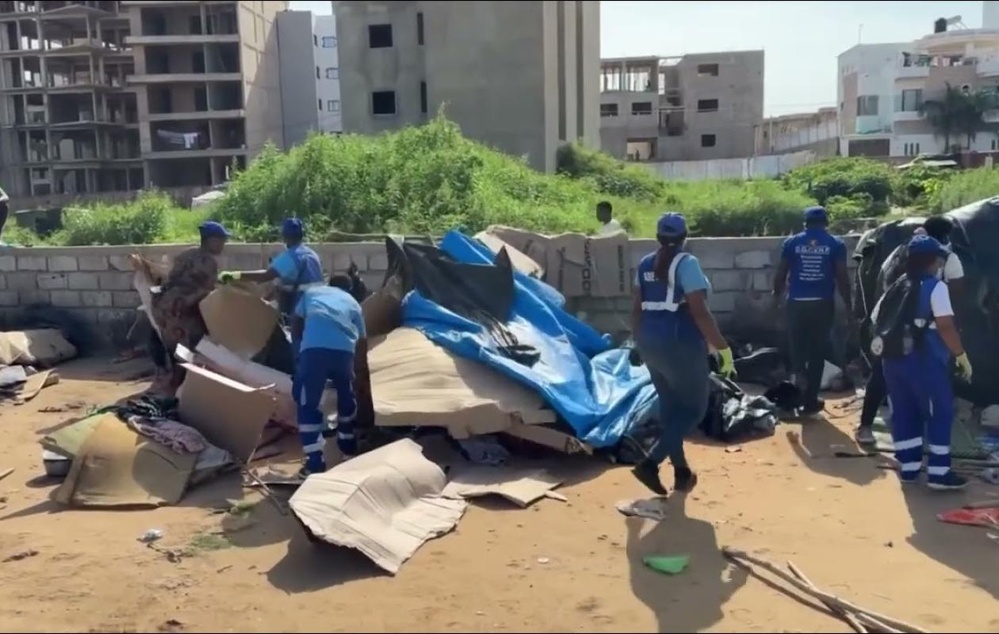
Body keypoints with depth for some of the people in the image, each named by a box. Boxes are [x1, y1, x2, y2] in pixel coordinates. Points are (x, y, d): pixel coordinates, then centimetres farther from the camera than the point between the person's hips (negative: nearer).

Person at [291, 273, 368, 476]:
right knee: (346, 395, 27)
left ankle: (315, 462, 0)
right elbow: (362, 340, 29)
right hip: (344, 349, 2)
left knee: (308, 403, 7)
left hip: (314, 348, -2)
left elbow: (295, 322, 32)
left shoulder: (311, 291, 31)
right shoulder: (352, 302, 31)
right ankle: (347, 443, 42)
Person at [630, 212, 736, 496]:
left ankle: (682, 472, 24)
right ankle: (650, 463, -8)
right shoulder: (686, 263, -13)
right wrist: (722, 347, -14)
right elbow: (699, 312, -19)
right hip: (680, 343, -7)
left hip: (650, 342, 7)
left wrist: (640, 341, 21)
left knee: (670, 406, 17)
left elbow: (636, 309, 11)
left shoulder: (646, 264, 8)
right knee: (694, 407, 6)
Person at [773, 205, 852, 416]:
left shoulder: (792, 242, 4)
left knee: (798, 345, 18)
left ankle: (799, 371, -13)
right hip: (823, 304, 0)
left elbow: (781, 274, 4)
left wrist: (777, 295, 21)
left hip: (797, 303, 0)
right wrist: (849, 305, 8)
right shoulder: (835, 244, 2)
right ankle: (809, 401, 14)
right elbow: (842, 277, -1)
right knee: (817, 351, 9)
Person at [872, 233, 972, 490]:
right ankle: (938, 472, 1)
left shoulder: (895, 288, 13)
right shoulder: (935, 287, -8)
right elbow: (945, 326, -15)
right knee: (940, 413, 3)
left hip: (893, 359, 6)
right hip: (925, 360, -6)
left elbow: (875, 321, 12)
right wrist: (962, 356, -9)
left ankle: (909, 467, 17)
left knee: (904, 413, 13)